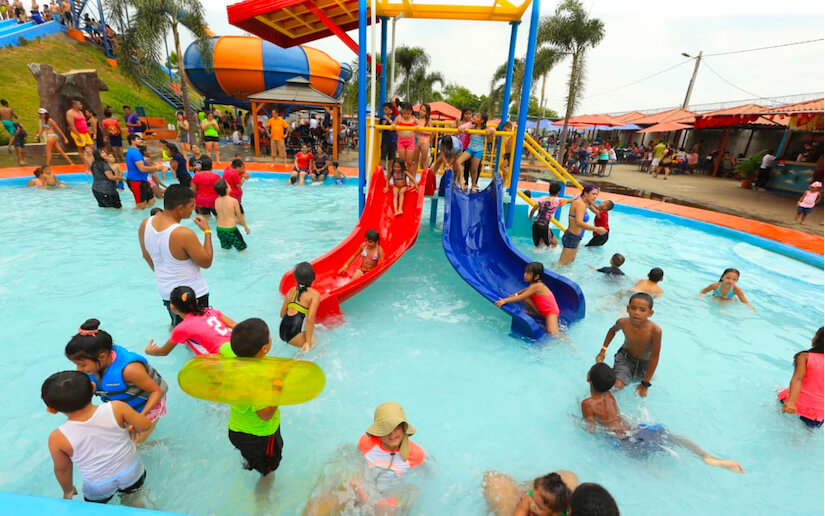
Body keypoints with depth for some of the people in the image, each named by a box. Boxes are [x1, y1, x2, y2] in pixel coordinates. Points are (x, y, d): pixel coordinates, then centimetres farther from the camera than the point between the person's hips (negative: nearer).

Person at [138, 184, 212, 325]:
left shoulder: (145, 224, -5)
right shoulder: (184, 234, -29)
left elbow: (146, 256, 10)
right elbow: (206, 262, -18)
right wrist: (207, 231, -12)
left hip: (165, 291, 7)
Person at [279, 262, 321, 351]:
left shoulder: (292, 290, 14)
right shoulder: (315, 294, -4)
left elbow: (282, 314, 18)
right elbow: (310, 318, -14)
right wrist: (308, 342, -10)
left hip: (282, 331, 7)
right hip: (296, 334, -7)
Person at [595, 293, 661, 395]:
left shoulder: (655, 330, -34)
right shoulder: (623, 322, -23)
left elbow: (654, 358, -24)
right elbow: (613, 330, 4)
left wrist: (645, 384, -18)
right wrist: (603, 350, 0)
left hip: (644, 363, 0)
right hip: (625, 357, 0)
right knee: (617, 385, -18)